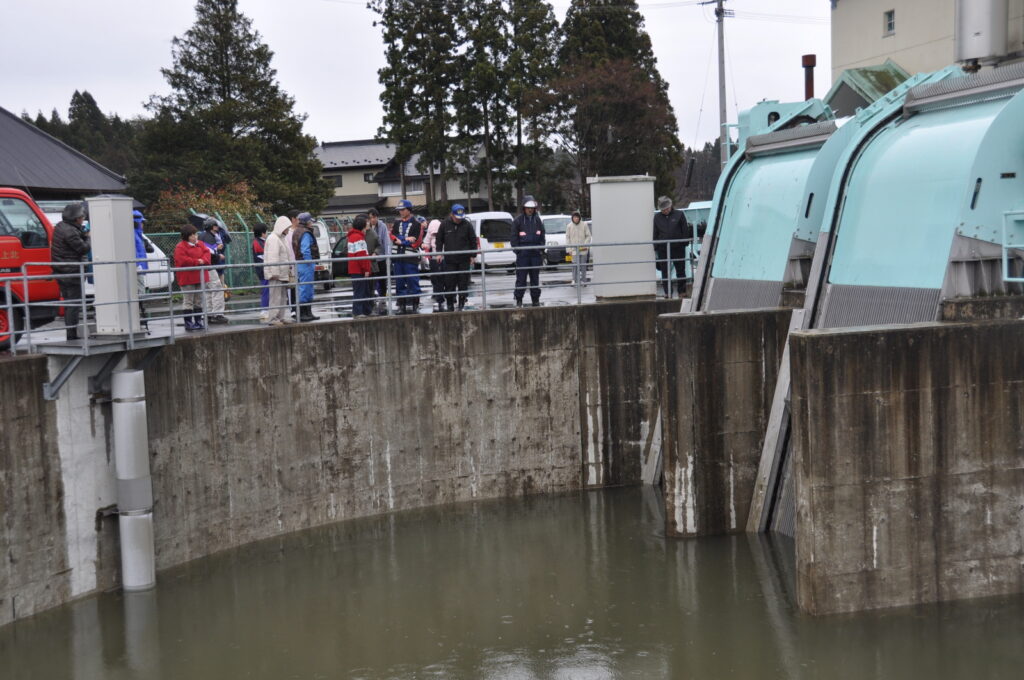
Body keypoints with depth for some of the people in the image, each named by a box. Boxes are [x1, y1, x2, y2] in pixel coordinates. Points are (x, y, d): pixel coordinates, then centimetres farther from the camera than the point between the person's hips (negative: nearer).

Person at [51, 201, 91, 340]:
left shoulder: (60, 226, 10)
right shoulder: (70, 232, -21)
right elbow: (84, 248, -18)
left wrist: (83, 233, -1)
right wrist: (87, 237, -1)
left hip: (62, 272, 10)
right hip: (72, 273, -10)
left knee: (69, 303, 16)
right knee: (74, 304, -6)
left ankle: (70, 333, 21)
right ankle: (72, 334, -6)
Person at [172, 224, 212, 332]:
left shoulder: (200, 245, 14)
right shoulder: (180, 247, -9)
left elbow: (207, 253, 5)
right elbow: (182, 260, -20)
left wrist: (203, 260, -17)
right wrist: (197, 262, -17)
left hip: (200, 278, 7)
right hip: (187, 279, -7)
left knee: (199, 301, 11)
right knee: (188, 301, -4)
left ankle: (198, 321, 18)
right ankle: (188, 323, -2)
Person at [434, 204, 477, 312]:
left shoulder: (467, 225, -1)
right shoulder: (445, 224, 1)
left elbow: (473, 241, 6)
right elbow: (439, 239, 11)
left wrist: (473, 256, 3)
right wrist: (439, 253, 3)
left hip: (464, 259, 0)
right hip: (449, 259, 1)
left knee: (463, 283, 2)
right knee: (449, 283, 0)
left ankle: (462, 304, 11)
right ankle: (450, 305, 9)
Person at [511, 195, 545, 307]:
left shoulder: (538, 220, 11)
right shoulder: (518, 220, -1)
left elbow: (543, 236, 15)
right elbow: (514, 237, -1)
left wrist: (541, 249, 5)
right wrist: (517, 250, -10)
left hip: (536, 253, 4)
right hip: (523, 254, -4)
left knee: (535, 278, 9)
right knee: (521, 278, -4)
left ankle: (535, 300, 15)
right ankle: (519, 300, 1)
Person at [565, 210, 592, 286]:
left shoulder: (584, 225, 0)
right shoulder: (569, 226, 3)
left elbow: (588, 236, 3)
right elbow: (567, 238, 7)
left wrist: (585, 245, -9)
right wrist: (569, 249, 1)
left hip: (583, 249, 0)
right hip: (574, 250, 0)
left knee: (583, 265, 4)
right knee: (575, 265, -9)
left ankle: (583, 280, 12)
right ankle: (575, 280, -4)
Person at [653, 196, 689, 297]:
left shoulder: (679, 215, 1)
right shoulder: (657, 217, 6)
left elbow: (685, 231, 3)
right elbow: (654, 234, 9)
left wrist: (684, 244, -3)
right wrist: (655, 249, 3)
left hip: (678, 248, -1)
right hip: (663, 250, 1)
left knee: (681, 270, 6)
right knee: (665, 272, 3)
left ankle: (681, 291, 17)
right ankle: (668, 292, 10)